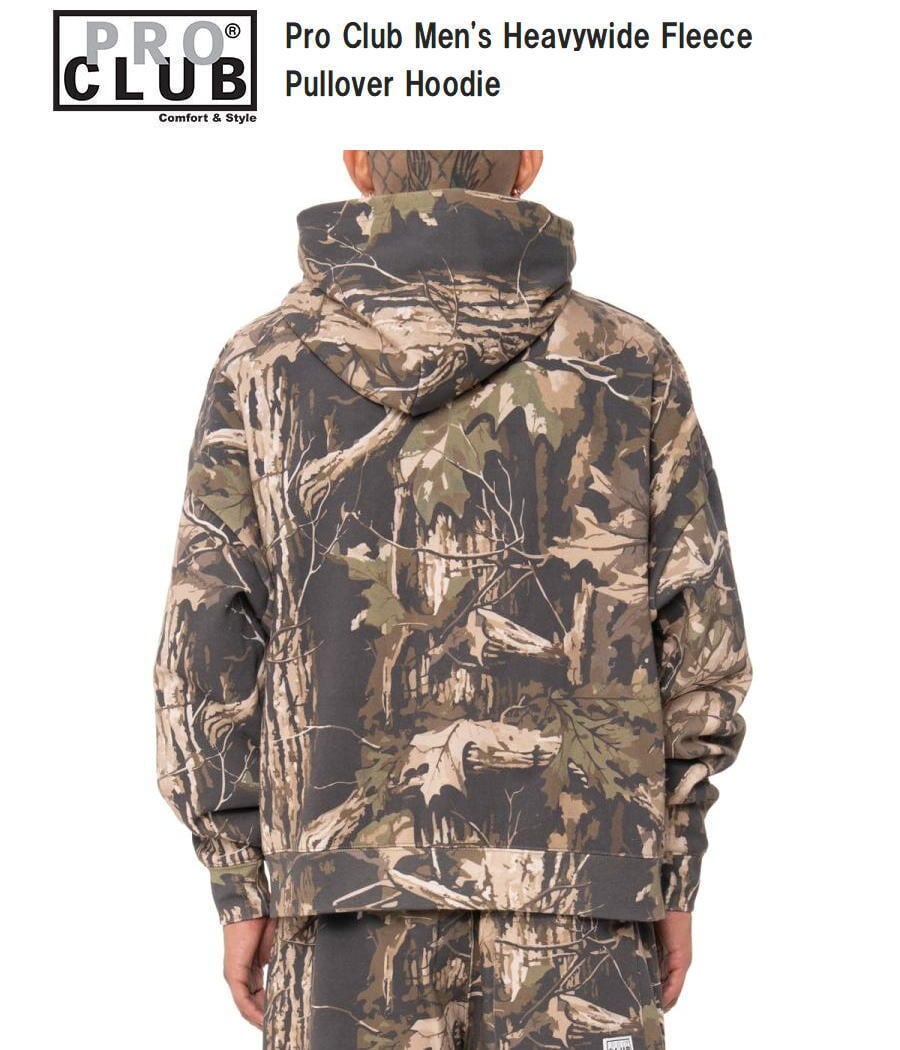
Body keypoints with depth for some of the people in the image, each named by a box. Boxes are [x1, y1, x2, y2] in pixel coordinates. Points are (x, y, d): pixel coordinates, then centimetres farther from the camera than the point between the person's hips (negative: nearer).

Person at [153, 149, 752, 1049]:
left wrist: (240, 889, 5)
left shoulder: (265, 366, -1)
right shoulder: (633, 367, -1)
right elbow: (696, 643, -1)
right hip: (574, 890, 0)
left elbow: (211, 649, -3)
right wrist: (672, 875, 8)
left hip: (359, 881, 1)